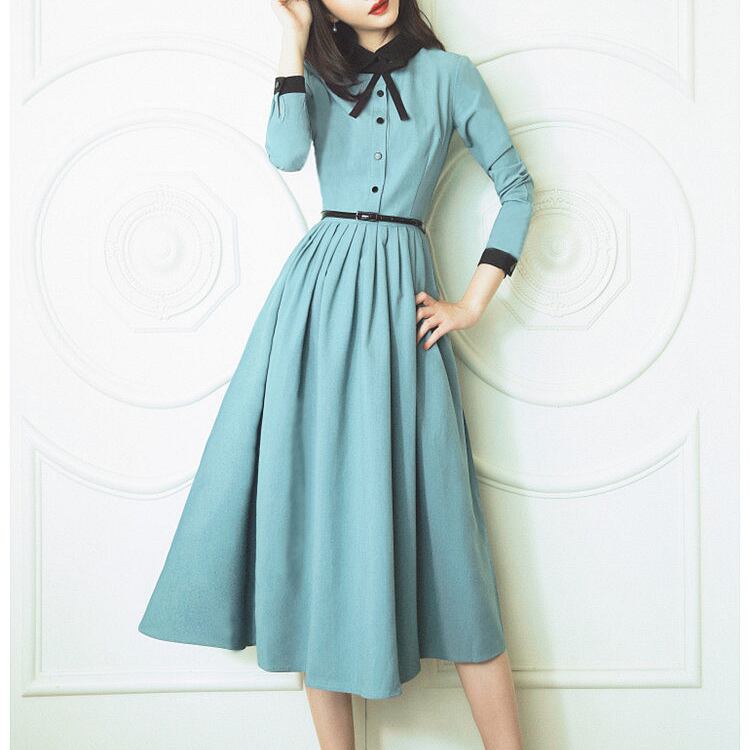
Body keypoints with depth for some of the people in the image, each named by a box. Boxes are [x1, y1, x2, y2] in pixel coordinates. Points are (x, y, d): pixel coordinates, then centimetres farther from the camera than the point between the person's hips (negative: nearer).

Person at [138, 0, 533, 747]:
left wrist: (474, 302, 2)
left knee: (427, 506, -5)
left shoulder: (449, 74, 9)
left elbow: (517, 185, 8)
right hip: (317, 292, 2)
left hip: (400, 295, -2)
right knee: (314, 494, -1)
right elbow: (286, 151, -8)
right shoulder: (319, 72, 14)